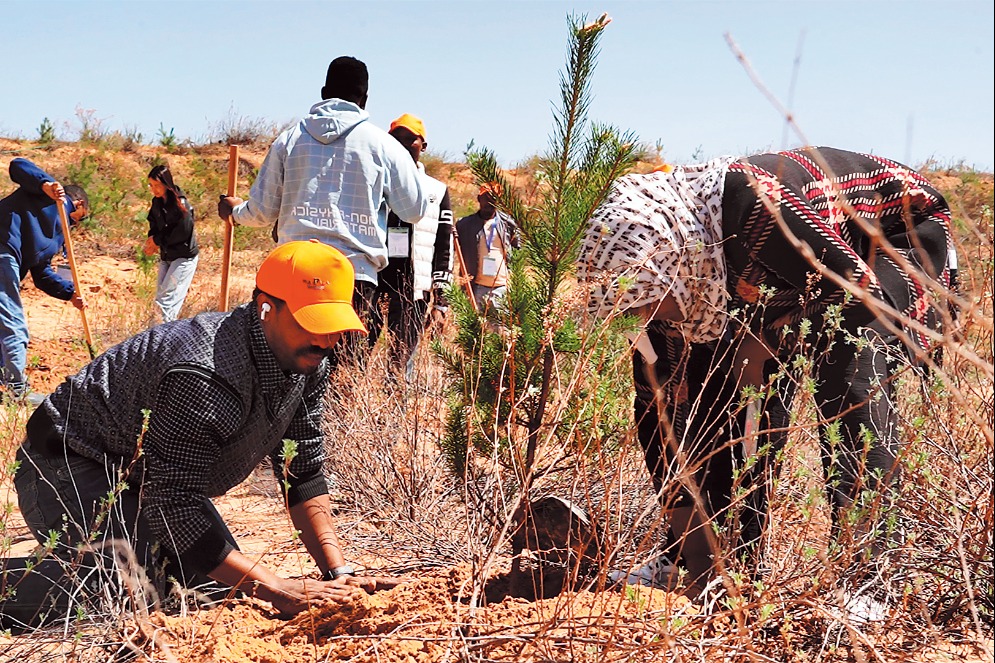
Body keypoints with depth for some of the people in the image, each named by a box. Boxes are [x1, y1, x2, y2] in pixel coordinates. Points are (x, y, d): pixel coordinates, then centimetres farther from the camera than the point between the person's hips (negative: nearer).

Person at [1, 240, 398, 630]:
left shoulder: (307, 364, -10)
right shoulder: (204, 377, -37)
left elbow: (304, 473, -2)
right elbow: (175, 504, -35)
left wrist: (338, 571, -13)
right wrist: (279, 591, -36)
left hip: (149, 478, 9)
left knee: (218, 587, 6)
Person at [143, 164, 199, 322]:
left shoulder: (180, 204, -19)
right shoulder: (157, 202, 4)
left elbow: (183, 232, -22)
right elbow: (154, 223, 14)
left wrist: (158, 241, -13)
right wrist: (152, 239, -7)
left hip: (184, 257, -8)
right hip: (166, 256, 8)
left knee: (166, 300, -15)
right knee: (160, 298, 8)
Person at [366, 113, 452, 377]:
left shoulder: (437, 191, 12)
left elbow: (444, 248, 11)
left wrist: (439, 297, 4)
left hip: (413, 290, 0)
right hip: (369, 283, 0)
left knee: (402, 363, 0)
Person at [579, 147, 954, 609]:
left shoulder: (754, 203, -42)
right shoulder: (655, 267, -18)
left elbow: (859, 295, -31)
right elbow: (665, 415, -15)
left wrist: (764, 343, -28)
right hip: (795, 278, 7)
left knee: (851, 379, -31)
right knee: (718, 391, -7)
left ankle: (860, 571, -29)